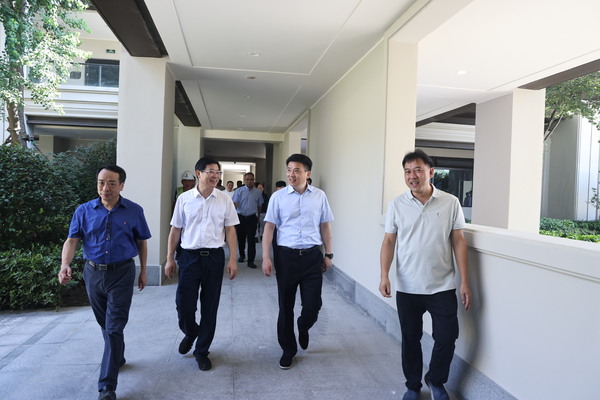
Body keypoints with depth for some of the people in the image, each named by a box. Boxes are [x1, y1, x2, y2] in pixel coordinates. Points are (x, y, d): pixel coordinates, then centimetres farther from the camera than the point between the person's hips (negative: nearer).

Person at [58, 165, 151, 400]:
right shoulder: (84, 211, 0)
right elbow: (72, 240, -7)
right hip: (93, 273, 3)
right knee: (105, 324, 20)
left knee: (114, 328, -5)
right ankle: (117, 358, 45)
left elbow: (142, 242, 5)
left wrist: (143, 271, 6)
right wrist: (65, 265, -25)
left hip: (122, 274, -3)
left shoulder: (134, 211, -3)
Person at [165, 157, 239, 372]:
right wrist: (169, 259, 4)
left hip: (214, 257, 1)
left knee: (210, 307, 8)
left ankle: (202, 351, 27)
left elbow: (230, 230, 3)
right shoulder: (184, 199, 1)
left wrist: (232, 259, -3)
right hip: (189, 256, 0)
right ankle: (190, 333, 38)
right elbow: (175, 230, 5)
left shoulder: (224, 200, 2)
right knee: (184, 304, 3)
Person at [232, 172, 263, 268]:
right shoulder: (239, 191, 0)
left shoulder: (257, 192, 6)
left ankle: (251, 261, -3)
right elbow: (234, 203, -8)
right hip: (241, 217, 0)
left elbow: (259, 206, 16)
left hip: (252, 218, 0)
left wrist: (258, 217, 21)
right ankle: (242, 255, 34)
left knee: (251, 239, -6)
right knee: (241, 237, 11)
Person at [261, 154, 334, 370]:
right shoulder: (278, 196, -1)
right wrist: (266, 257, -5)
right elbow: (269, 227, 0)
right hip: (286, 256, 0)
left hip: (312, 256, 1)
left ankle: (303, 328, 38)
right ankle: (288, 349, 29)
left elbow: (325, 227, 9)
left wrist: (329, 254, 8)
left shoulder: (320, 196, 3)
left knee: (313, 305, 2)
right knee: (286, 306, 9)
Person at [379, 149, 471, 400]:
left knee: (447, 337, 6)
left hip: (443, 287, 0)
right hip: (407, 288, 1)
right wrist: (384, 275, -12)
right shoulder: (397, 205, -2)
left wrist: (465, 282, -3)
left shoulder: (451, 203, -3)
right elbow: (389, 242, 0)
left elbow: (459, 242, -1)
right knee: (410, 339, 13)